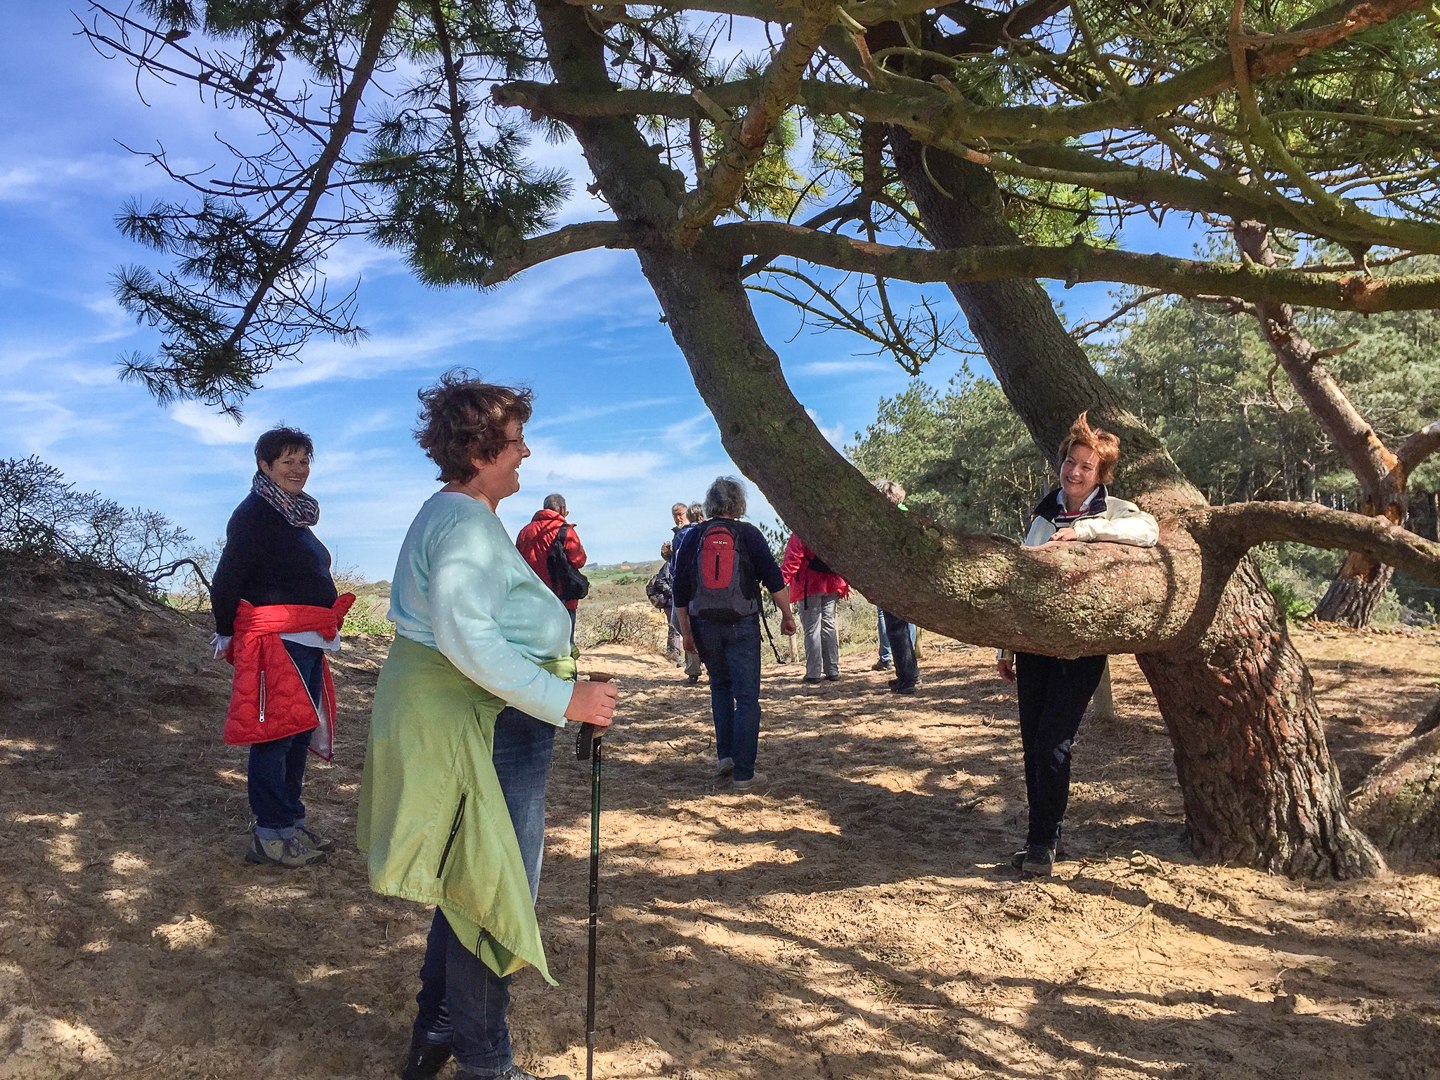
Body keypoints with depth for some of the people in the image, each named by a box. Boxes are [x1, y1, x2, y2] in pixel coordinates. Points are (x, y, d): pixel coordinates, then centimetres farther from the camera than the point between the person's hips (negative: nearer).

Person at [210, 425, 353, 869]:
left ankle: (292, 819, 25)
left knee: (301, 732, 14)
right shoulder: (254, 513, -11)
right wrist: (227, 632, -6)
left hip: (306, 641, 9)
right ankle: (269, 835, 3)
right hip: (274, 640, -9)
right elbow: (227, 579, -13)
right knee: (275, 732, -4)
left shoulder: (293, 515, 17)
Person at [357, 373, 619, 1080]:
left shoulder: (445, 514, 15)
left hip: (454, 720, 11)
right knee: (494, 894, 2)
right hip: (483, 724, -11)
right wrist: (563, 699, -30)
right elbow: (467, 637, -31)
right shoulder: (469, 523, -19)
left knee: (466, 885, 23)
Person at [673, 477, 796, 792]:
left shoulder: (691, 537, 4)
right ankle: (743, 774, 0)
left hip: (705, 625, 3)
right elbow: (774, 579, -6)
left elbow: (680, 591, 6)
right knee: (746, 697, 1)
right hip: (742, 624, -3)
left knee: (720, 686, 23)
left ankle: (724, 756, 22)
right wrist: (787, 615, 5)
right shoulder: (747, 533, -3)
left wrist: (686, 632, 13)